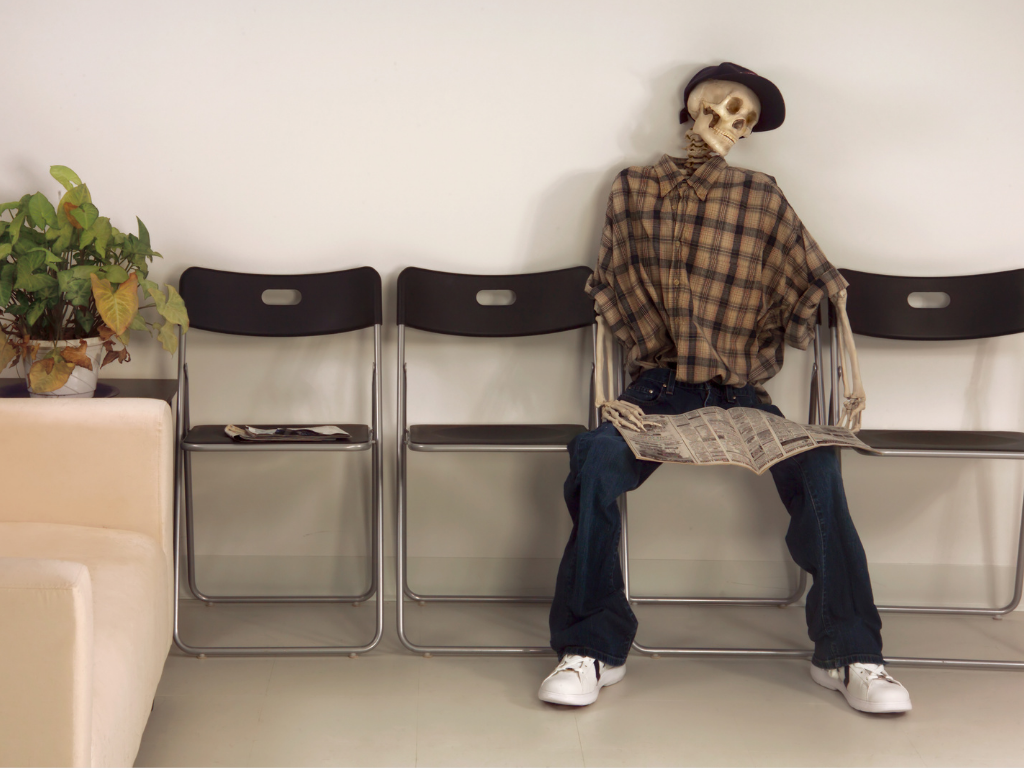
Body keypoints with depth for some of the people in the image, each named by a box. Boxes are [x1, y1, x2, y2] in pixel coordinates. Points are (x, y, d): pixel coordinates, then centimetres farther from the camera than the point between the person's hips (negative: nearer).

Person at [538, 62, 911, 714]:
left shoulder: (762, 198, 8)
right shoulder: (636, 189, 9)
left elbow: (817, 285, 9)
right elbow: (613, 296, 10)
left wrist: (852, 380, -3)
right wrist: (614, 393, -2)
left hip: (741, 392, 0)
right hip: (659, 387, 0)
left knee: (816, 465, -27)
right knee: (598, 459, -31)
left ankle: (849, 653, -14)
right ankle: (594, 648, -17)